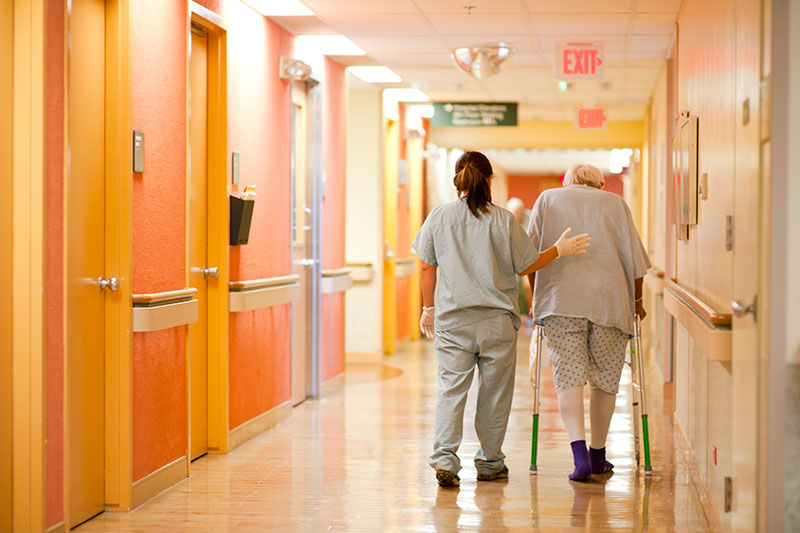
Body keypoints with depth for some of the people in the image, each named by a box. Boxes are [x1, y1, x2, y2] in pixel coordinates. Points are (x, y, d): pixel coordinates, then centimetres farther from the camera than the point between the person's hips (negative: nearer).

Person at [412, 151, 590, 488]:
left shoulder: (438, 218, 1)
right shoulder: (504, 220, -4)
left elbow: (428, 267, 6)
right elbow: (525, 267, 3)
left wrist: (429, 308, 17)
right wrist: (559, 249, 16)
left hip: (453, 320, 1)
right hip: (497, 321, -1)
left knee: (451, 388, 2)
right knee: (494, 392, 10)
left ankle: (444, 457, -14)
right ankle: (490, 463, 18)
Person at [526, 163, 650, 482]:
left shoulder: (548, 199, 18)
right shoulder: (615, 203, 16)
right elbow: (634, 256, 11)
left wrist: (536, 297, 22)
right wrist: (637, 298, 23)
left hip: (561, 298, 0)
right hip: (609, 298, 1)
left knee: (568, 377, -4)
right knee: (604, 378, 11)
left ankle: (579, 453, -20)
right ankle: (598, 456, 19)